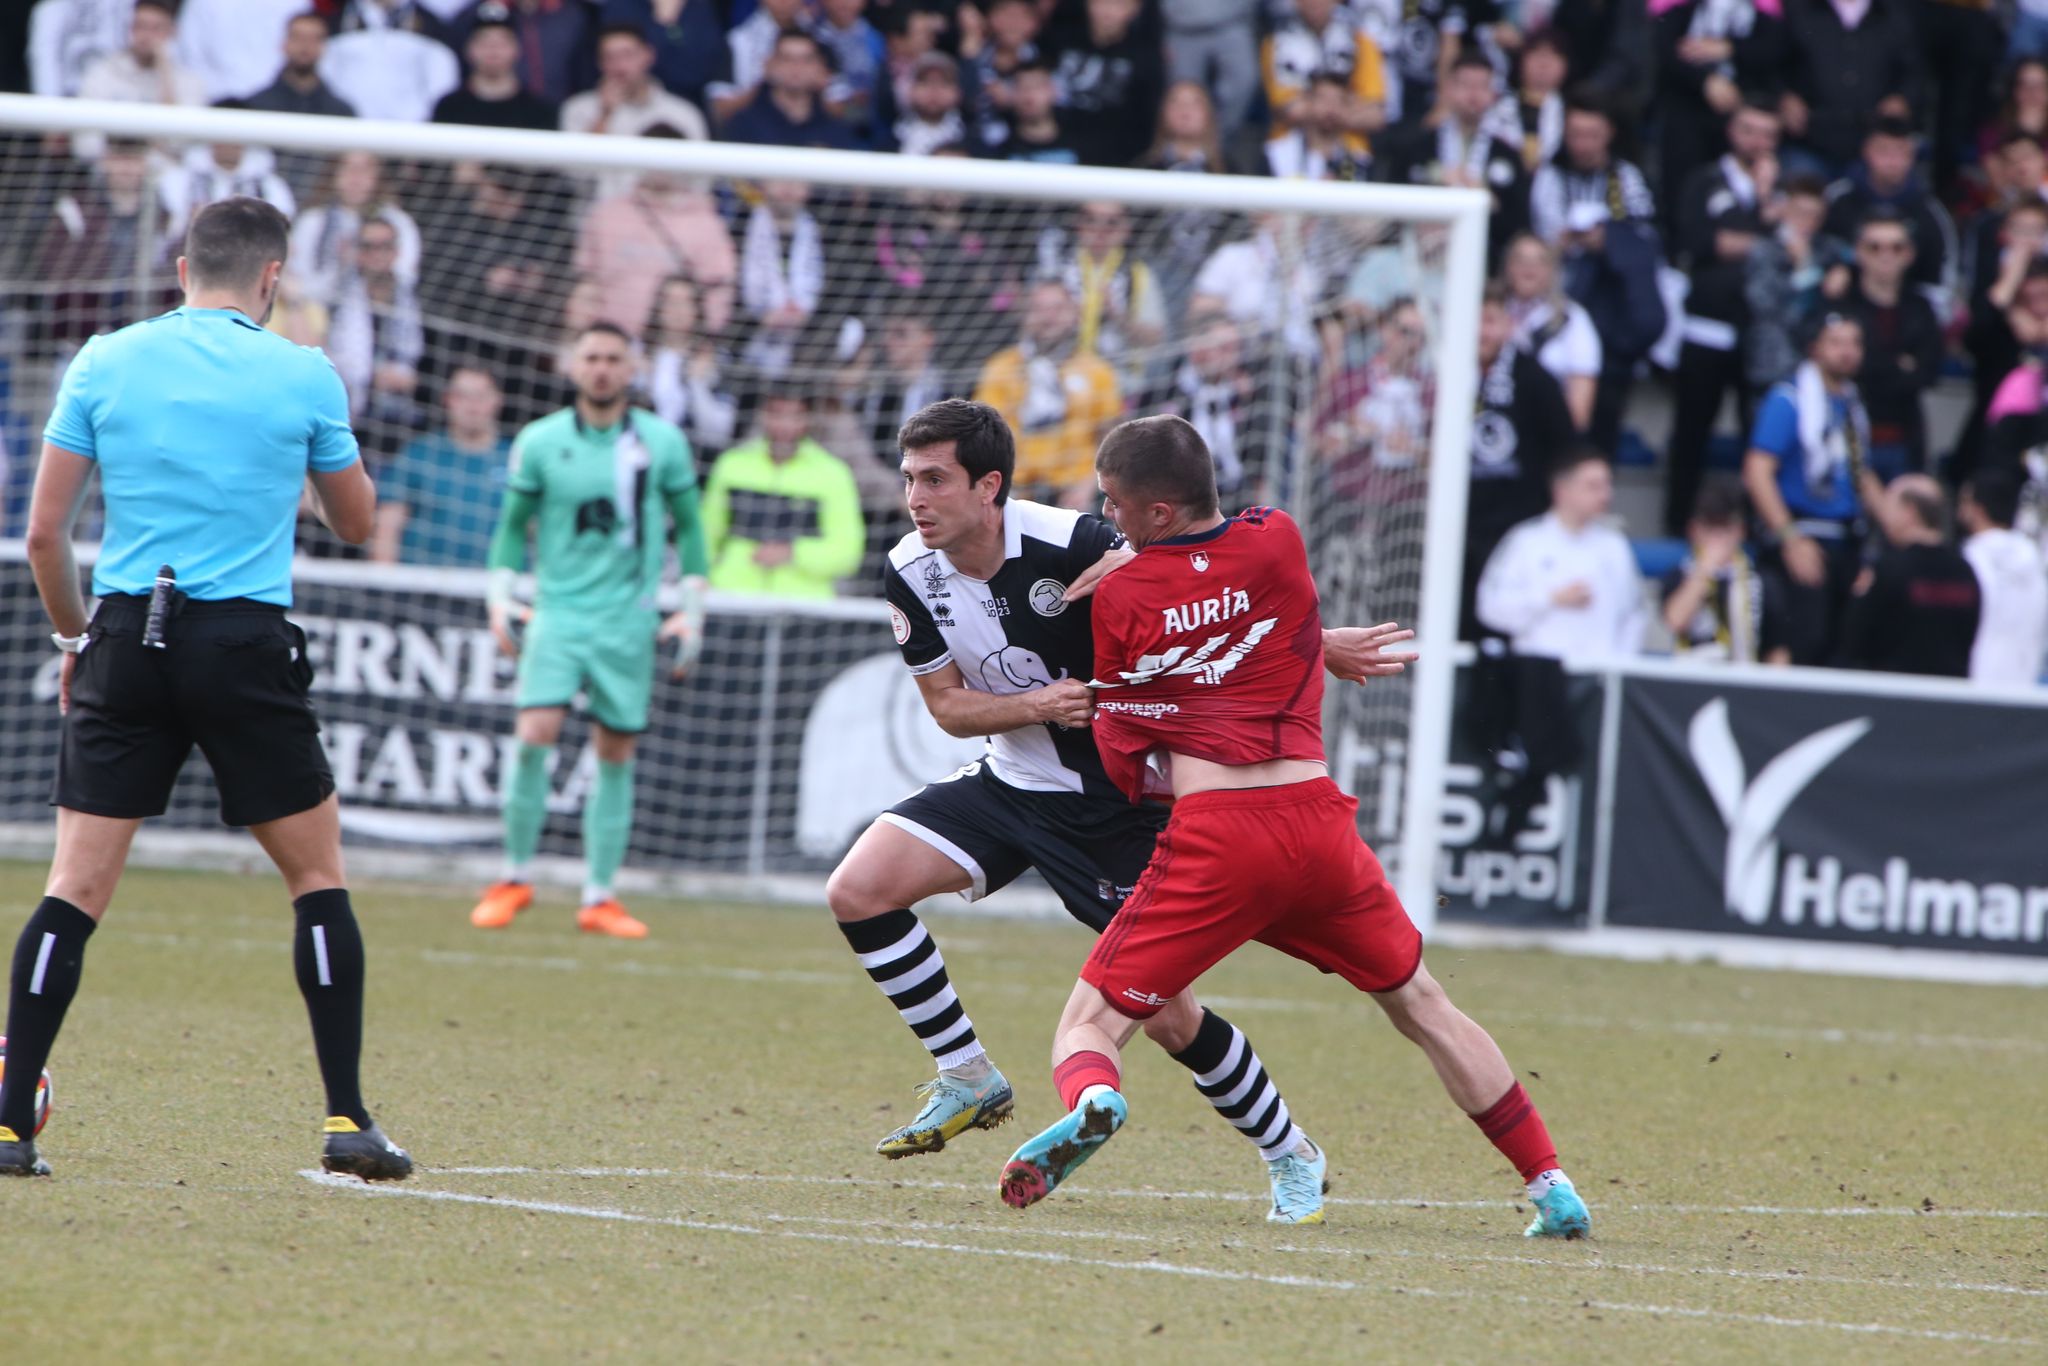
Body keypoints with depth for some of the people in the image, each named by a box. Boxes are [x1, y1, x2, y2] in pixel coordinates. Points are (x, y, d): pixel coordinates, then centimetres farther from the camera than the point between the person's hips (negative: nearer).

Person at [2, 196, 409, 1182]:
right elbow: (357, 523, 13)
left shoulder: (103, 363, 4)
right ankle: (347, 1121, 7)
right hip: (247, 645, -1)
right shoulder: (304, 376, 0)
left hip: (127, 642, 1)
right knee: (317, 875, 11)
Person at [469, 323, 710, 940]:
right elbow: (514, 524, 9)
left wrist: (692, 609, 6)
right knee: (535, 735, -16)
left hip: (629, 621, 1)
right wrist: (501, 599, -1)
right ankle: (516, 877, -2)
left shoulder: (662, 443, 2)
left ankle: (599, 897, 8)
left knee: (616, 754, 2)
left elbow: (688, 525, 10)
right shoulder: (540, 442, 1)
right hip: (558, 611, -1)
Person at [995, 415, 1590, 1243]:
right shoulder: (1278, 540, 8)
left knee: (1089, 1023, 4)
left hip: (1212, 835, -3)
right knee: (1421, 1007, 23)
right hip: (1317, 817, 3)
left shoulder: (1120, 597, 3)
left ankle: (1094, 1100, -33)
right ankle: (1552, 1187, 21)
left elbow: (1123, 765, 9)